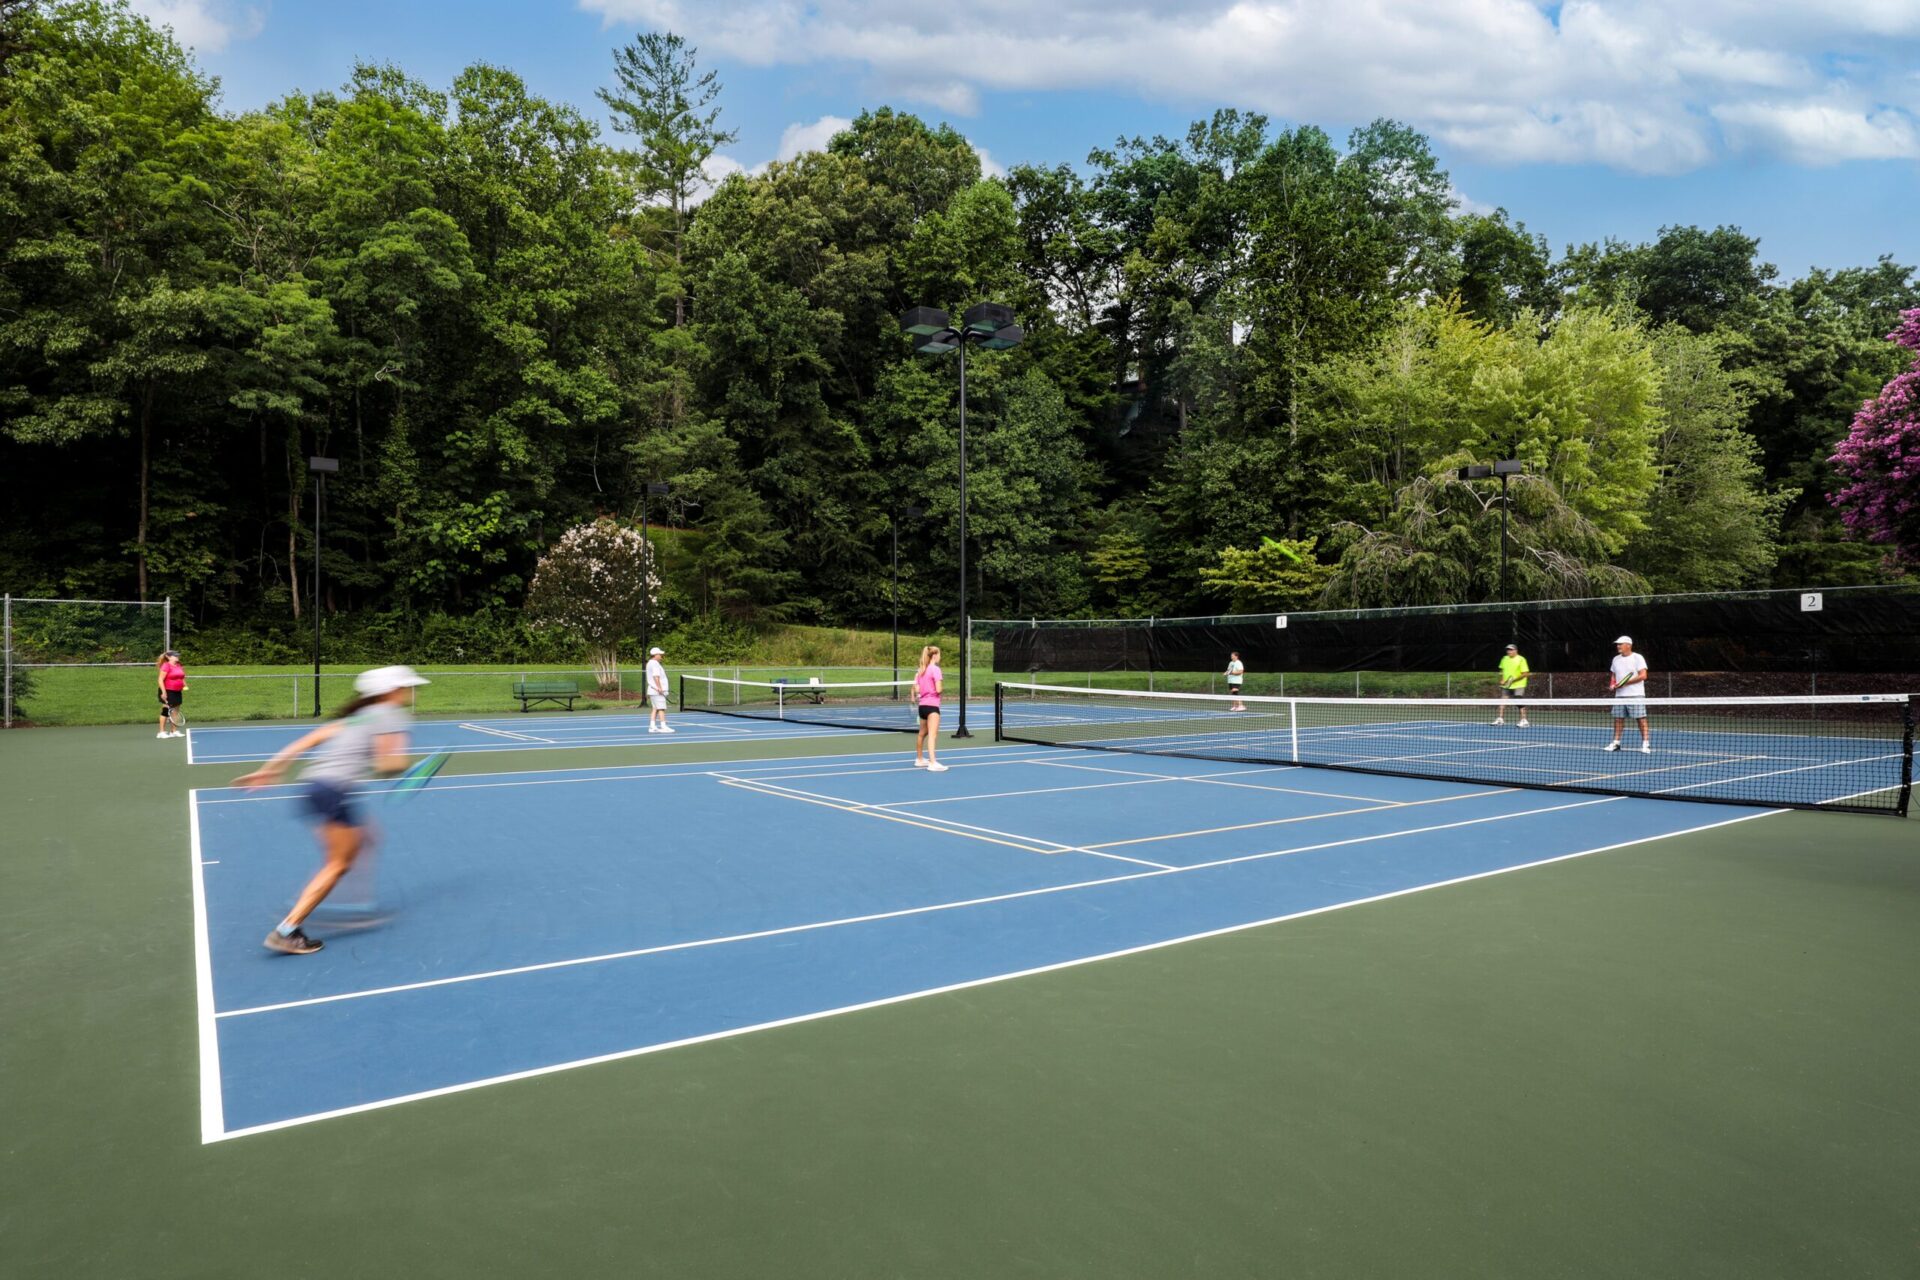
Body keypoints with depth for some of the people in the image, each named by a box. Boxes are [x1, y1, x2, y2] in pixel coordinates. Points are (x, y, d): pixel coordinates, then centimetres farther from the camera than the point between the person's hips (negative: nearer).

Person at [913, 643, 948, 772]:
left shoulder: (920, 670, 10)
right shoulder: (935, 669, -11)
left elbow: (916, 690, 6)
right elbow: (938, 689, -17)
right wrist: (940, 690, 4)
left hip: (922, 705, 8)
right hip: (932, 705, -8)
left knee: (923, 733, 22)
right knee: (932, 735, -14)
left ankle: (919, 759, 35)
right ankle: (932, 763, -23)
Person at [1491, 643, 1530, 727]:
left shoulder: (1521, 660, -10)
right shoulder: (1505, 659, 8)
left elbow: (1525, 674, -13)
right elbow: (1502, 670, 20)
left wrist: (1514, 680, -22)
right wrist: (1502, 680, 4)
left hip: (1518, 686, -6)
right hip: (1506, 685, 6)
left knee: (1520, 704, -4)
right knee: (1503, 701, 0)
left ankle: (1524, 720, 3)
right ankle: (1500, 719, 5)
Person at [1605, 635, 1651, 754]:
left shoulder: (1637, 658, -4)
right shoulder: (1616, 659, 15)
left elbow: (1643, 676, -12)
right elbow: (1613, 675, 25)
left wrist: (1625, 682, -16)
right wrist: (1612, 684, 4)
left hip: (1636, 695, -6)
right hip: (1620, 695, 6)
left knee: (1641, 719, -6)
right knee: (1618, 718, 5)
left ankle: (1645, 744, -4)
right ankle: (1615, 743, 10)